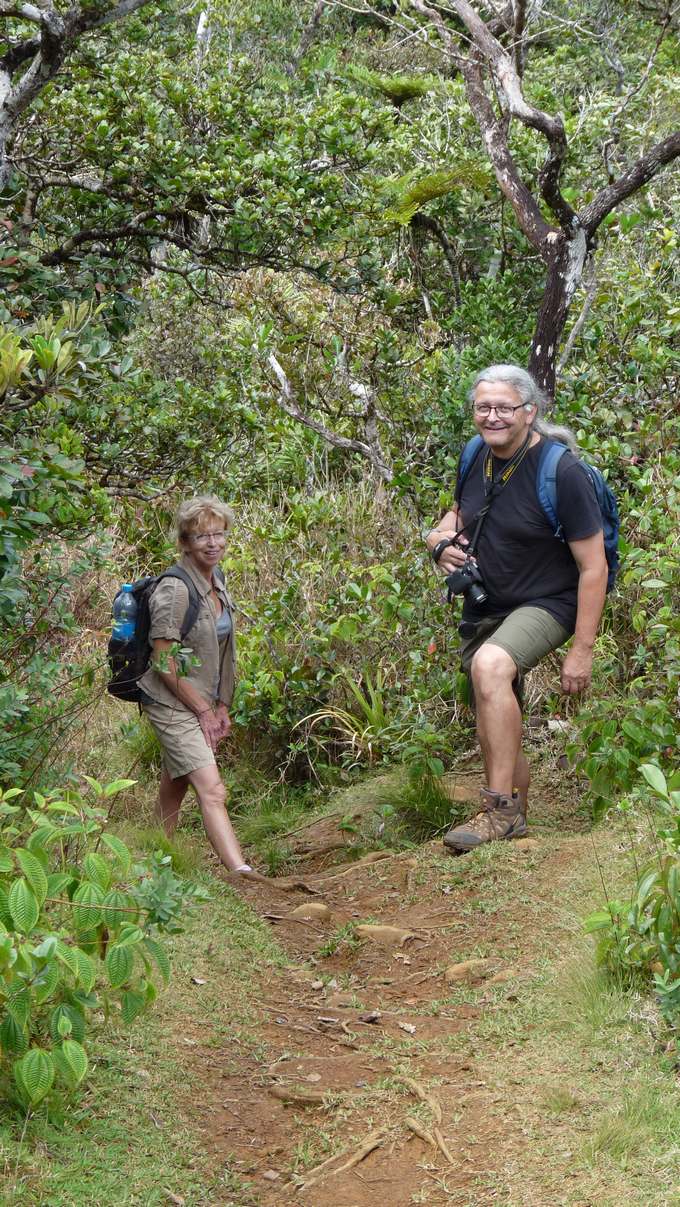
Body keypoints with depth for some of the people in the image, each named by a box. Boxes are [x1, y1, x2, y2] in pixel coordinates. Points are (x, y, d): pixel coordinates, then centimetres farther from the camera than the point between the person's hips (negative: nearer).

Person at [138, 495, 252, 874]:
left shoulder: (217, 583, 9)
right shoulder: (175, 590, -17)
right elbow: (163, 661, -18)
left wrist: (222, 707, 12)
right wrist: (203, 710, -12)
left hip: (203, 704, 8)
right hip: (173, 704, -8)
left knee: (176, 787, 16)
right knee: (212, 790, -17)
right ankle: (243, 875, -24)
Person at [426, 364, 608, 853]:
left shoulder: (562, 472, -19)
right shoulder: (476, 457, -1)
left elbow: (593, 567, -17)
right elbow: (458, 513, 21)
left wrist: (582, 649, -20)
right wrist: (442, 540, -4)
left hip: (545, 605, -7)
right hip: (484, 607, 7)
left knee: (491, 665, -35)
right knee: (496, 725, 14)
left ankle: (502, 811, -29)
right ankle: (515, 823, 34)